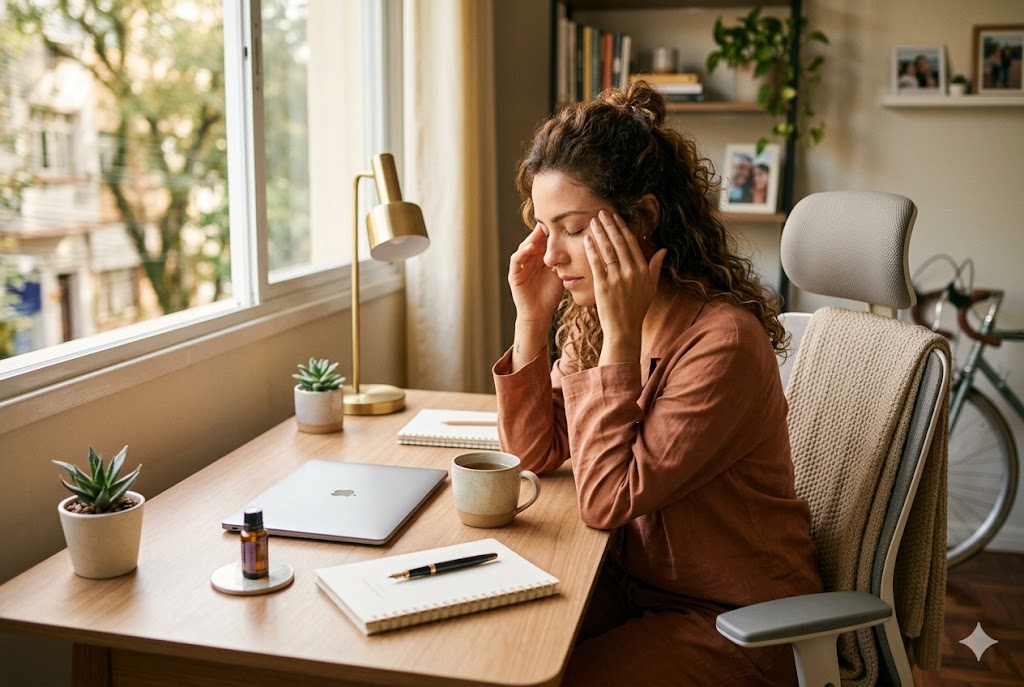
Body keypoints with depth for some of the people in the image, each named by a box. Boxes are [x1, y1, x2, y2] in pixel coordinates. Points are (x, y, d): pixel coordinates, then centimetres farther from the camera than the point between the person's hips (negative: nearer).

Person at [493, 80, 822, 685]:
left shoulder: (722, 340, -26)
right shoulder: (590, 313, -4)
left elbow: (608, 499, -25)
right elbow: (536, 452, 2)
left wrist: (621, 335, -28)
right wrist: (533, 319, -9)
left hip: (736, 622, -6)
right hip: (634, 584, 7)